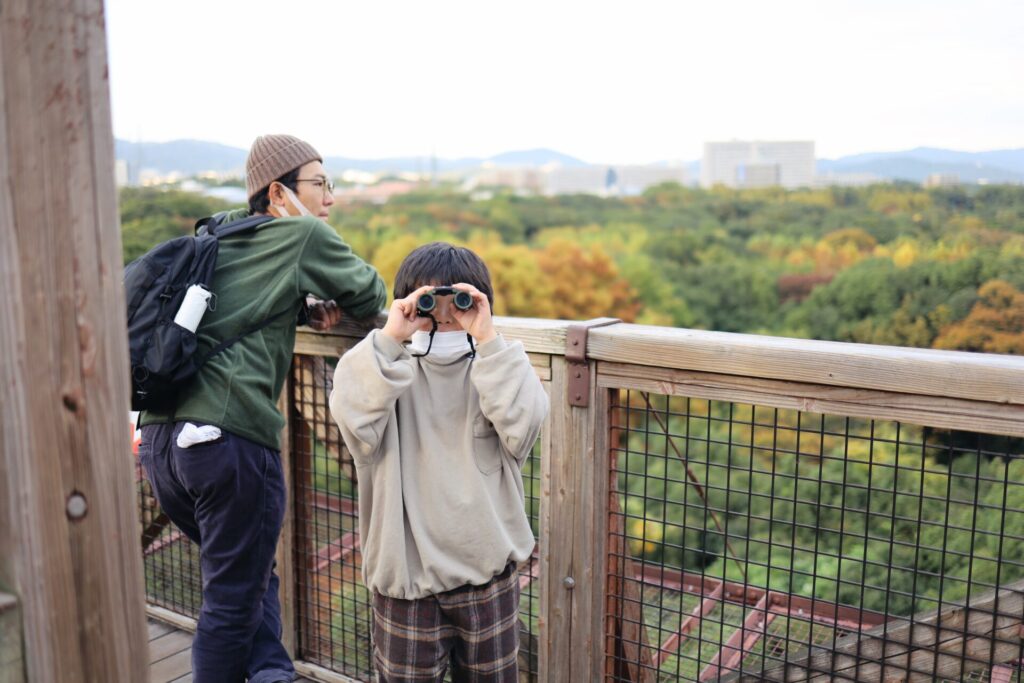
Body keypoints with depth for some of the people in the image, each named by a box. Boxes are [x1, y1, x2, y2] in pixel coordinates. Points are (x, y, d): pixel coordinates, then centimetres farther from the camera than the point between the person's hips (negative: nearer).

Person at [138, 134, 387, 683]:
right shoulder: (303, 234, 1)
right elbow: (372, 296, 7)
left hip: (158, 435, 7)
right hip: (228, 435, -7)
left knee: (246, 572, 22)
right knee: (232, 600, 7)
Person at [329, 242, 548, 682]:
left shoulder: (499, 364, -1)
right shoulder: (390, 368, -2)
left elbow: (522, 425, -21)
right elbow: (355, 423, -22)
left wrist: (487, 340, -25)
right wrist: (388, 339, -25)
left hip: (487, 568, 1)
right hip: (406, 574, 0)